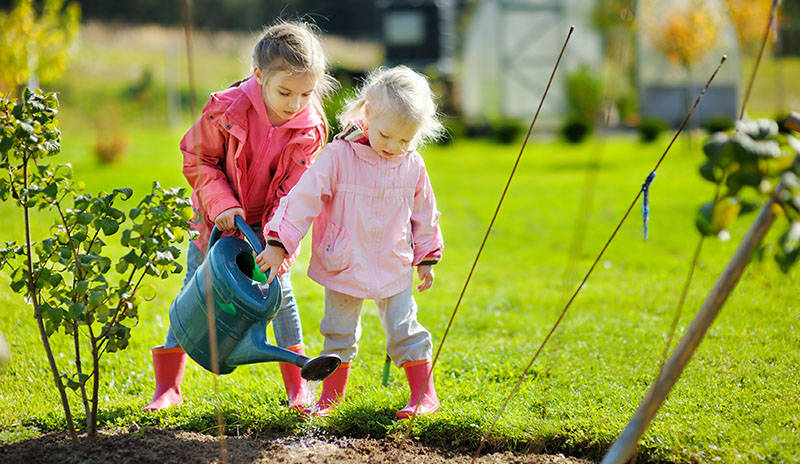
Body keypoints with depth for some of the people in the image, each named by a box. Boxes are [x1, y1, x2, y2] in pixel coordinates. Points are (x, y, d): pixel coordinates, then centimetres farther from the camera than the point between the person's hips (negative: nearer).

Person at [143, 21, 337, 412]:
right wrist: (222, 204, -26)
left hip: (268, 221, 1)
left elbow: (293, 192, -16)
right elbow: (197, 160, -14)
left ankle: (297, 384, 9)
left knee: (279, 288, -4)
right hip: (217, 217, -1)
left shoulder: (311, 128, -20)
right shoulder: (226, 110, -27)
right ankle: (167, 387, 7)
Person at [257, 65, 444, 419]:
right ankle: (331, 397, 23)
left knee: (404, 330, 6)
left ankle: (424, 394, 18)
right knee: (339, 333, 10)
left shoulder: (412, 166, -4)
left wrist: (427, 257, 15)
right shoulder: (338, 156, -16)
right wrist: (279, 243, -22)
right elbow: (304, 198, -17)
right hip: (344, 267, -1)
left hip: (394, 267, 1)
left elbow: (424, 214, 10)